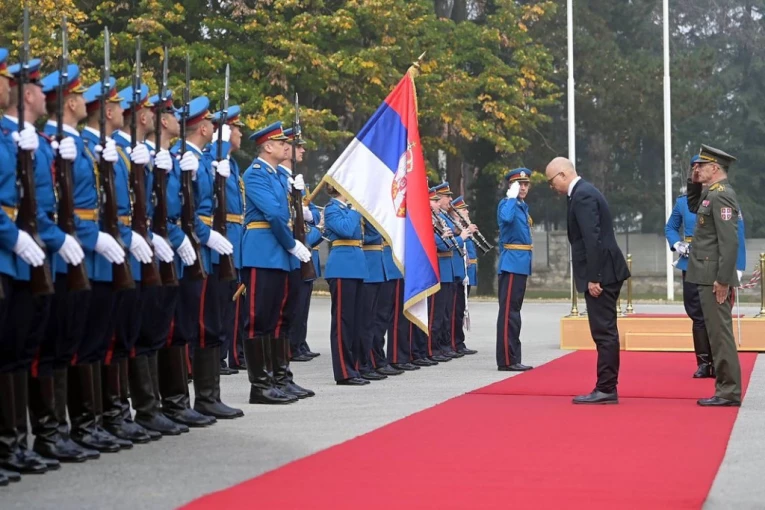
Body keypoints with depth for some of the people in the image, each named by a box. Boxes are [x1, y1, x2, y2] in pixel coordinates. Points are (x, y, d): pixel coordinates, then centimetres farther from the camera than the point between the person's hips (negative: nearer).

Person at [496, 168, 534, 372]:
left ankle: (512, 358, 17)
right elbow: (506, 218, -33)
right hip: (512, 263, -9)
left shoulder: (523, 206, 17)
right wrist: (512, 197, -22)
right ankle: (507, 360, -7)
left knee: (513, 311, 12)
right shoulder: (506, 204, -9)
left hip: (521, 263, 9)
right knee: (509, 312, -8)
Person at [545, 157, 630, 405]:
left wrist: (592, 278, -21)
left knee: (604, 333, -7)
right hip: (604, 273, 10)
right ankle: (606, 388, 16)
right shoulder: (585, 192, 17)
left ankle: (606, 389, -4)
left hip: (601, 274, -10)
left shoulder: (582, 195, -14)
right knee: (605, 332, 12)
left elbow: (592, 239, -22)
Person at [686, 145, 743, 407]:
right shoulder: (712, 193, 13)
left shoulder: (720, 195, -16)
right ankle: (726, 389, 16)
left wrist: (723, 280, -23)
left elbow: (730, 241, -22)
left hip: (714, 278, -10)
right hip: (710, 276, 10)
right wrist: (694, 184, 14)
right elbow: (694, 207, 33)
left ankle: (729, 392, -3)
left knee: (720, 334, -7)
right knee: (718, 334, 12)